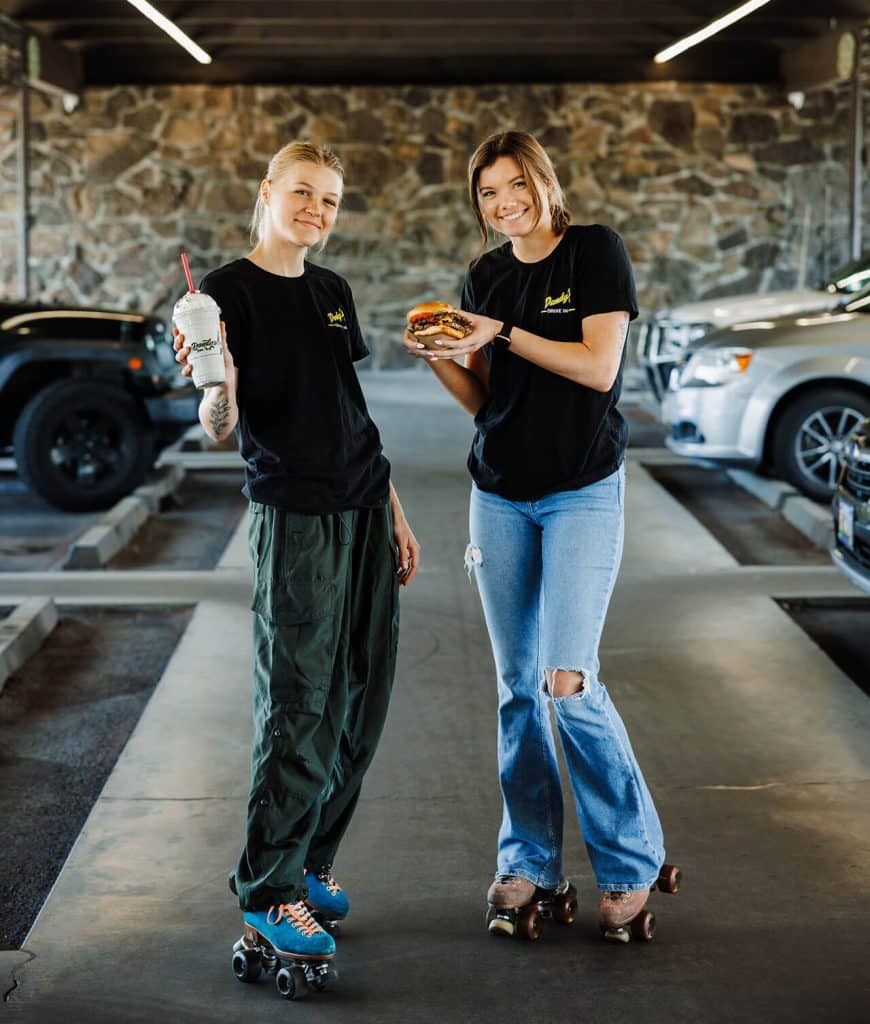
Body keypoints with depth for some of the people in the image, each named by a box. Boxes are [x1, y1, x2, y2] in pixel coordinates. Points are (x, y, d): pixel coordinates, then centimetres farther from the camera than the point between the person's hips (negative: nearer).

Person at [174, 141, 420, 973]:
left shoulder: (332, 291, 15)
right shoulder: (229, 291, -5)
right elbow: (219, 425, -11)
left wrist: (394, 514, 17)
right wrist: (217, 386, -34)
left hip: (364, 512, 7)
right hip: (293, 519, -7)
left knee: (358, 704, 9)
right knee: (297, 710, -6)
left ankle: (310, 863, 22)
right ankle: (267, 892, 4)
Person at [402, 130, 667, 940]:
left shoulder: (595, 251, -4)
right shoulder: (483, 277, 10)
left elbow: (599, 367, -14)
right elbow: (483, 400, 11)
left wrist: (503, 334, -18)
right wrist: (438, 359, -7)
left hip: (583, 493, -5)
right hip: (499, 495, 5)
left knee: (568, 681, -12)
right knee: (517, 685, 6)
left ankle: (630, 861, 5)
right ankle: (529, 861, 17)